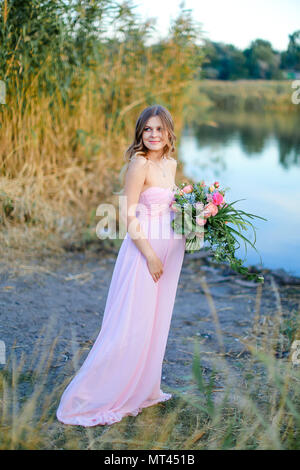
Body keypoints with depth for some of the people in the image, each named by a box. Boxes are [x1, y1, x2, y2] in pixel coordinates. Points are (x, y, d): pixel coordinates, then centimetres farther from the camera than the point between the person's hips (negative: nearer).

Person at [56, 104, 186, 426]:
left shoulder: (171, 164, 10)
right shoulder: (139, 164, -15)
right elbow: (129, 215, -18)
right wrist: (150, 255, -18)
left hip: (168, 248, 8)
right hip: (144, 247, -8)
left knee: (155, 321, 16)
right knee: (131, 325, -4)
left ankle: (143, 389, 33)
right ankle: (91, 399, 10)